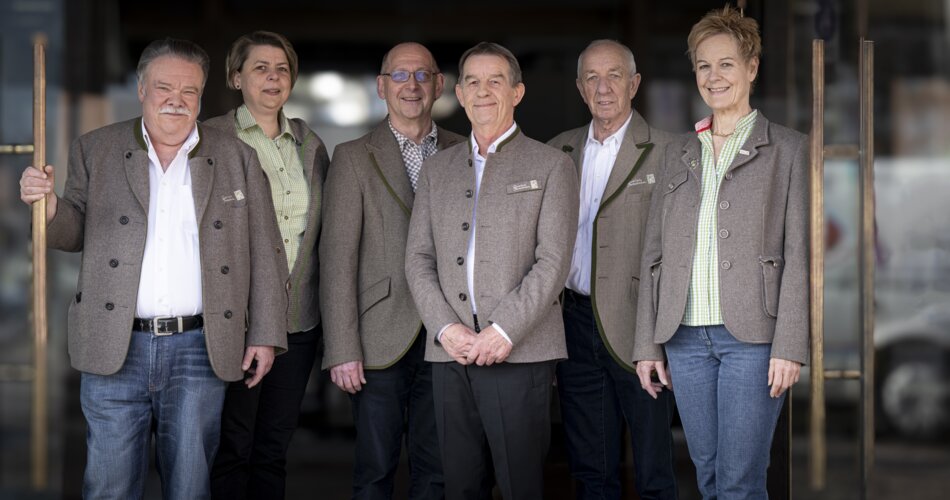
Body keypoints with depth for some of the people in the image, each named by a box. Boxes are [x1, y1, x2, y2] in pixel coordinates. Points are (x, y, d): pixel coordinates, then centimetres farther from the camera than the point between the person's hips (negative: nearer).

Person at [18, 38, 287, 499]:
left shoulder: (237, 159, 7)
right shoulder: (95, 151, 7)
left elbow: (263, 254, 7)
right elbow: (73, 234, 10)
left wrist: (264, 335, 2)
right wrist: (48, 206, -13)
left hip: (198, 352, 0)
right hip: (115, 348, 0)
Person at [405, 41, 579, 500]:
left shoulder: (551, 166, 5)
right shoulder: (436, 170, 17)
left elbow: (553, 261, -4)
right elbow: (418, 258, 10)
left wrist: (504, 331, -14)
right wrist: (446, 328, -5)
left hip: (519, 352, -4)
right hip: (450, 353, 4)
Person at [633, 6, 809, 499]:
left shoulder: (788, 149, 2)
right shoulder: (678, 156, 15)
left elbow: (799, 255, -4)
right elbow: (654, 253, 13)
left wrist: (788, 346, -12)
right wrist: (647, 344, 7)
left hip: (751, 335, -4)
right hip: (686, 337, 4)